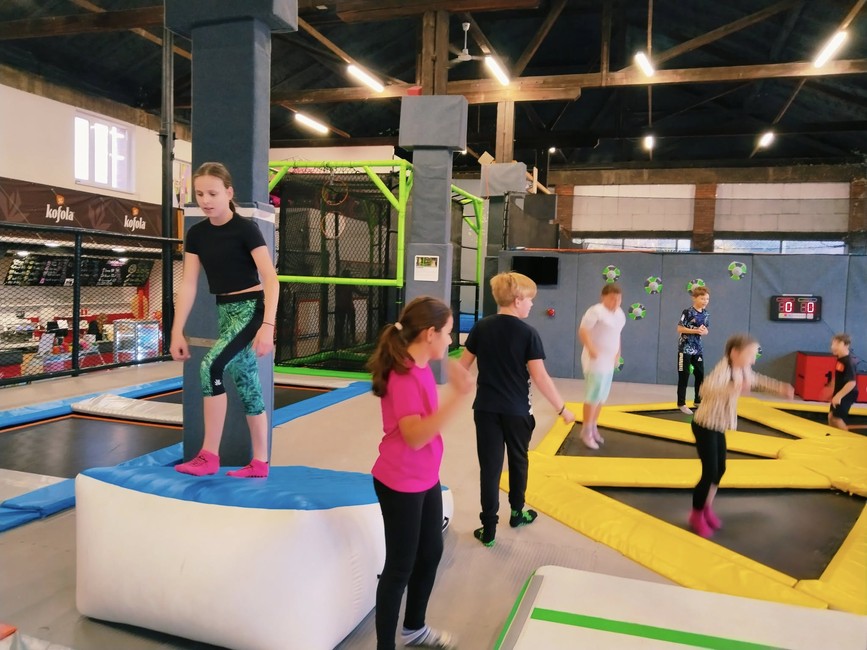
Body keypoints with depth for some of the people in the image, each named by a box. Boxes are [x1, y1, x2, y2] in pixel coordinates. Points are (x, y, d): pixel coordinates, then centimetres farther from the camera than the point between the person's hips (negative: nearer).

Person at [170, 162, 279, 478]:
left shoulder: (245, 229, -13)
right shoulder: (197, 233, 4)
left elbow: (271, 279, -17)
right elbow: (188, 284, 3)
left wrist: (268, 325, -26)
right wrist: (177, 332, 0)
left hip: (251, 309, -7)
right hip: (224, 311, 7)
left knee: (211, 365, -23)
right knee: (246, 383, 9)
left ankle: (209, 455, -11)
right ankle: (260, 463, 18)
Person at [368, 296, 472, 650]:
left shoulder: (421, 368, 3)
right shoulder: (403, 376, -25)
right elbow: (415, 436, -32)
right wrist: (457, 395, -37)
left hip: (427, 480, 9)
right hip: (401, 485, -9)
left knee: (431, 553, 22)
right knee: (400, 565, 5)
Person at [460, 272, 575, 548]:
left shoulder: (481, 327, -3)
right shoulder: (528, 333, -13)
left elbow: (464, 364, 4)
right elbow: (539, 376, -16)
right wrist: (562, 408, -7)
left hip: (486, 408, 2)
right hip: (517, 410, -2)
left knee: (490, 466, 6)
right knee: (518, 461, 21)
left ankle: (488, 529, 9)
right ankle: (517, 512, 40)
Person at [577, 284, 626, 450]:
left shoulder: (620, 314, 11)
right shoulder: (596, 311, -16)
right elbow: (582, 331, -20)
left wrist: (618, 355, 19)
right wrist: (591, 349, -30)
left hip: (609, 362, 9)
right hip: (595, 361, -9)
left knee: (601, 397, 14)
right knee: (593, 397, -6)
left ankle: (593, 428, 27)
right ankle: (586, 431, 4)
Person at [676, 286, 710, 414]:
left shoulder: (705, 314, 5)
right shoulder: (688, 312, -14)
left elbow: (705, 331, 13)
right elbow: (680, 329, -15)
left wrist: (703, 331, -11)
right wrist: (696, 330, -22)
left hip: (698, 349, 6)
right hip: (685, 348, -6)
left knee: (700, 374, 12)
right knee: (684, 375, -1)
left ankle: (698, 401, 28)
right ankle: (681, 403, 7)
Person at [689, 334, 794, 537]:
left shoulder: (743, 370, 0)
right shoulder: (722, 370, -28)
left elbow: (757, 380, 24)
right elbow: (706, 389, -48)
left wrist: (780, 387, 16)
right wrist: (735, 388, -59)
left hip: (719, 427, 9)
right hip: (705, 427, -9)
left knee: (720, 469, 17)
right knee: (710, 472, -6)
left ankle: (707, 508, 35)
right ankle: (696, 515, 13)